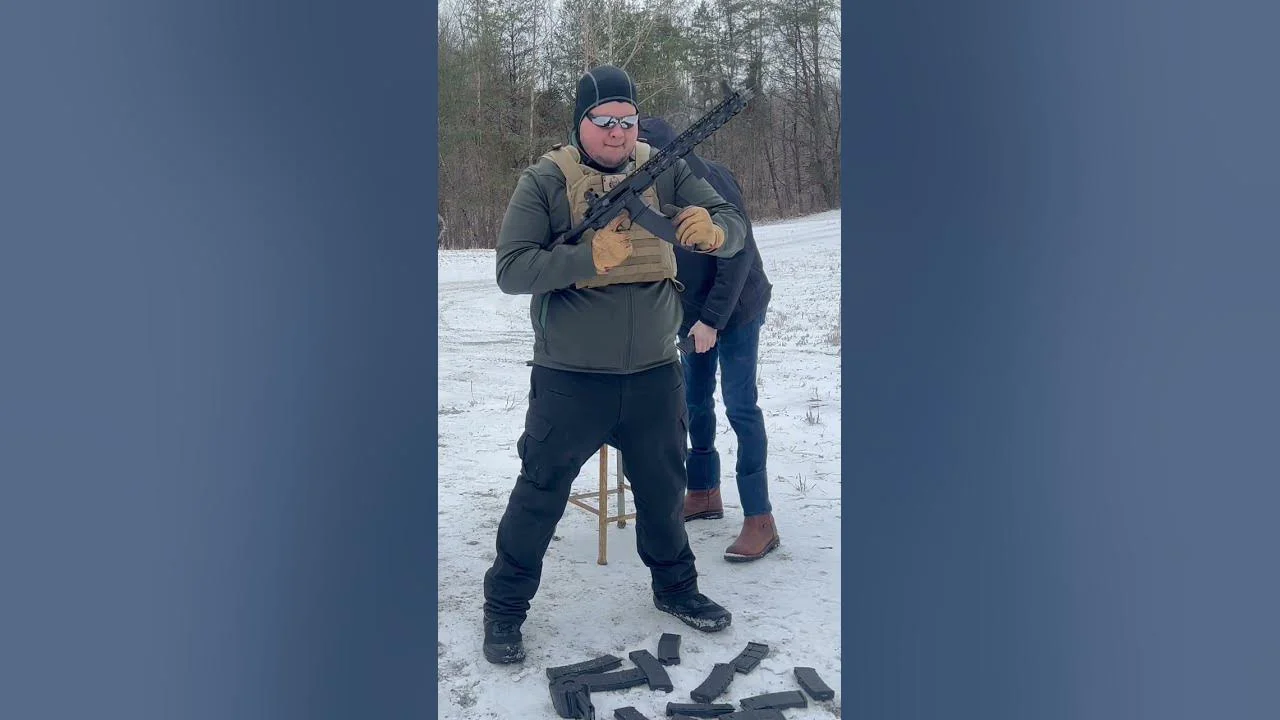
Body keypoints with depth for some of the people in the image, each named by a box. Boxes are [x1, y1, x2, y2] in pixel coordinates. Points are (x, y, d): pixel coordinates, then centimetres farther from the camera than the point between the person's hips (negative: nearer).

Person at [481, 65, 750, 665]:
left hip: (654, 376, 3)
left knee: (663, 491, 19)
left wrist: (713, 231, -29)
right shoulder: (544, 181, -7)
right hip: (569, 383, -3)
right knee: (540, 496, 8)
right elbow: (510, 269, -14)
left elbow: (735, 226, -4)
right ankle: (504, 607, 28)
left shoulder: (665, 172, 0)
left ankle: (675, 587, 43)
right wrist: (590, 257, -28)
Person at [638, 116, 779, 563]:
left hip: (736, 308, -7)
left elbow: (738, 256, -22)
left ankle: (760, 520, -6)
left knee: (740, 406, -9)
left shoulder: (711, 182, -21)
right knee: (694, 402, 11)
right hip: (692, 313, 7)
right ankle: (703, 493, 27)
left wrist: (712, 319, -23)